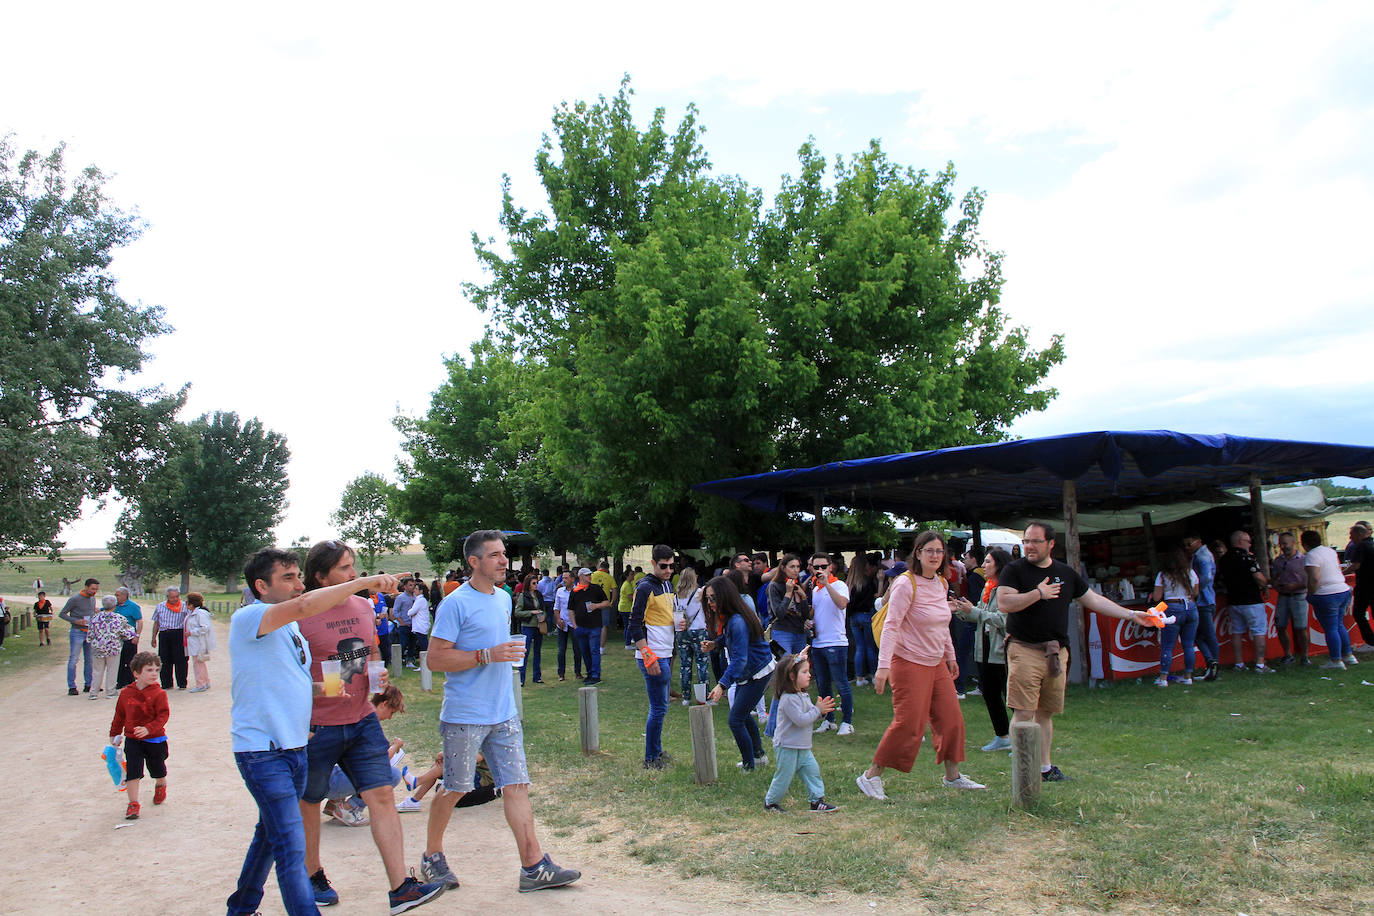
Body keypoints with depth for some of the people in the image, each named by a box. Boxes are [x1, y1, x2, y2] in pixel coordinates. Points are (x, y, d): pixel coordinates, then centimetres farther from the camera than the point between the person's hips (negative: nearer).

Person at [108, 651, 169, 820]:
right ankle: (133, 804, 2)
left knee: (158, 770, 16)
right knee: (133, 771, -7)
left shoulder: (159, 694, -12)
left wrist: (148, 729, -30)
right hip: (132, 740, 1)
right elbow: (119, 716, 11)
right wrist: (114, 734, 18)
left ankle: (160, 786, 48)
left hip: (155, 739, -1)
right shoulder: (126, 694, -2)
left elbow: (163, 715, -17)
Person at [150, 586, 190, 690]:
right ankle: (166, 684, 15)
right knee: (164, 661, 5)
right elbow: (156, 623, 18)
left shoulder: (184, 607, 1)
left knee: (180, 660, -3)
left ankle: (182, 684, 6)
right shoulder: (160, 607, 12)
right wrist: (154, 638, 16)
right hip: (164, 635, 4)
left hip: (178, 634, -3)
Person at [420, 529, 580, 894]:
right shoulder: (456, 604, -13)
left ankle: (534, 866, 5)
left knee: (516, 786, 2)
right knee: (453, 789, 7)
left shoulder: (504, 599, 12)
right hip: (464, 715, -6)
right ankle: (432, 856, 28)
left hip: (504, 714, 6)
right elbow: (435, 659, -16)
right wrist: (488, 656, -22)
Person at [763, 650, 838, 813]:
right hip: (787, 748, -9)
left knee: (813, 770, 4)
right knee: (784, 777, 2)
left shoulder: (803, 695, 9)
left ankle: (817, 800, 14)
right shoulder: (788, 699, -23)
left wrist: (821, 710, -1)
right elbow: (801, 720, -27)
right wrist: (817, 710, -18)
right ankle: (770, 802, 20)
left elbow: (810, 717, 18)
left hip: (803, 747, 9)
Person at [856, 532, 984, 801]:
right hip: (910, 662, -8)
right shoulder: (906, 584, -16)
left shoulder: (942, 584, 8)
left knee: (951, 719, 10)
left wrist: (950, 656, 22)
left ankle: (952, 775, 28)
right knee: (908, 723, -8)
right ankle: (871, 776, 4)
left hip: (936, 663, 8)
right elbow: (891, 625, -21)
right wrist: (883, 665, -28)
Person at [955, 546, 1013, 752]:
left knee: (1010, 695, -4)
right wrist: (959, 610, 5)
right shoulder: (986, 587, 13)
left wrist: (974, 611, -21)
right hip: (985, 650, 9)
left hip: (1002, 650, -9)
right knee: (989, 694, 14)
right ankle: (1002, 737, 27)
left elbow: (1003, 619, -22)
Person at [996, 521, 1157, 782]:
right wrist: (1039, 593, -14)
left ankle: (1045, 767, 22)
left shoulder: (1066, 573, 14)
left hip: (1056, 652, 5)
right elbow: (1003, 603, -14)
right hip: (1025, 650, -5)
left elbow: (1093, 599, 22)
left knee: (1046, 713, 12)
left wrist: (1131, 614, 21)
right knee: (1024, 713, -10)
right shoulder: (1015, 570, -2)